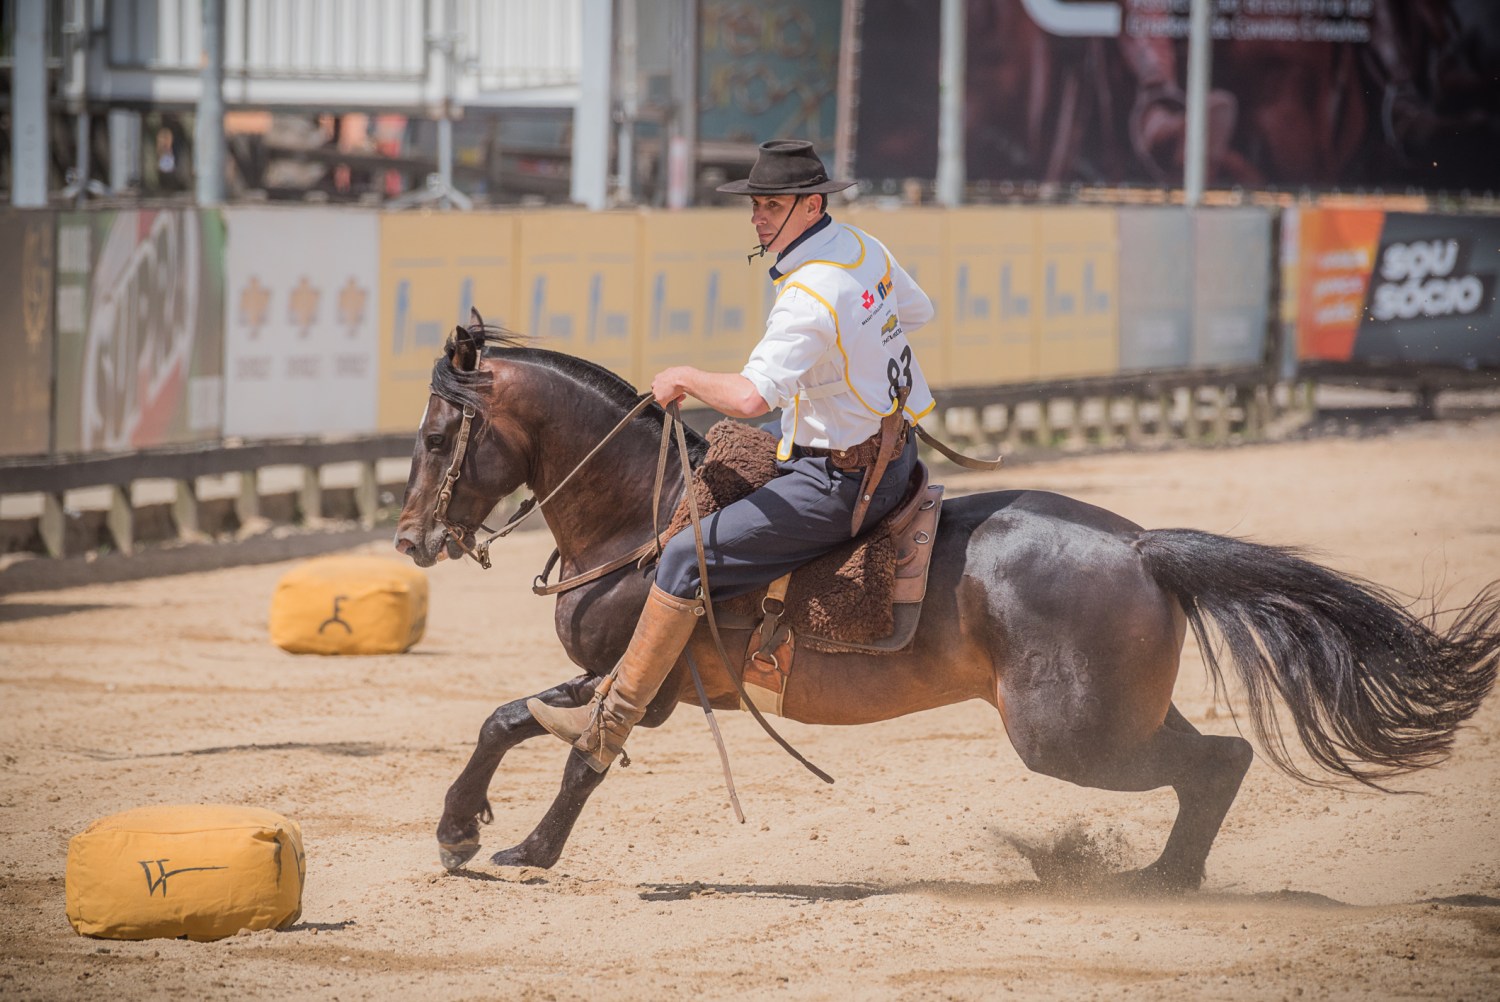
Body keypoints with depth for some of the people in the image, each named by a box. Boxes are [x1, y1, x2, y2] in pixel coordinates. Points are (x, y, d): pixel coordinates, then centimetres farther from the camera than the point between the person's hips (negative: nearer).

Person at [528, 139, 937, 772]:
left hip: (839, 483, -10)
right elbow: (917, 311, 24)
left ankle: (607, 725, -10)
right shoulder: (865, 250, 3)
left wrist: (686, 378, -17)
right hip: (893, 452, 10)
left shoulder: (809, 298, -26)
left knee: (686, 560, -11)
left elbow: (750, 397, -35)